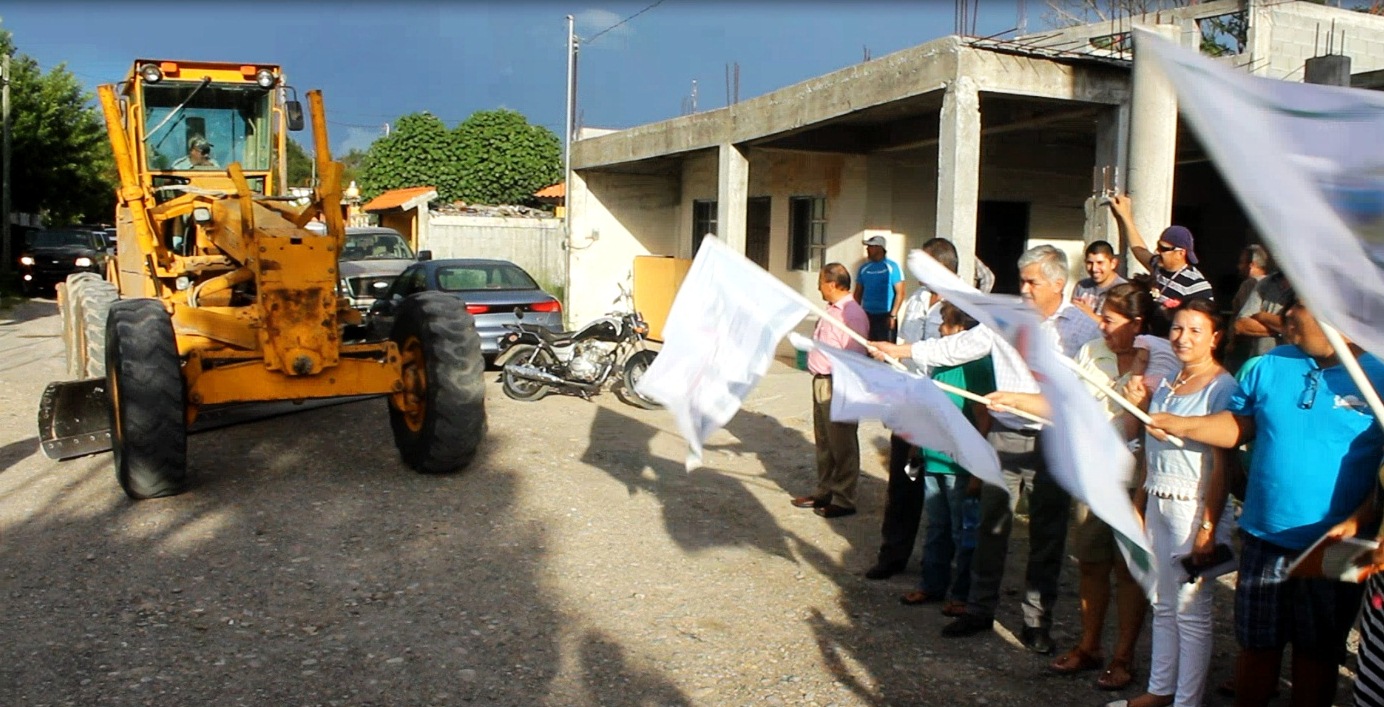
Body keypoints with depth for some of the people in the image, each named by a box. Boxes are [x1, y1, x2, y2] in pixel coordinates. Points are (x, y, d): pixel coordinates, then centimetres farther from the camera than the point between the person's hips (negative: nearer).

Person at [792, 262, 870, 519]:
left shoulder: (851, 314, -19)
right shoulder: (830, 311, 12)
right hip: (822, 382, 10)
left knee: (842, 444, 2)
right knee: (823, 441, 19)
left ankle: (843, 500, 13)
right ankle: (825, 491, 32)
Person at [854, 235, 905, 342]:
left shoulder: (892, 267, -3)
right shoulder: (864, 268, 9)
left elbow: (900, 293, -6)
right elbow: (858, 293, 14)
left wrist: (893, 315, -13)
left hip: (885, 316, -4)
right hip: (867, 316, 5)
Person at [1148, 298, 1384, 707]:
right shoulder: (1265, 368, 2)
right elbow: (1237, 427, 12)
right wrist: (1177, 424, -1)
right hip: (1264, 539, 3)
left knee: (1317, 653, 14)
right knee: (1257, 646, 13)